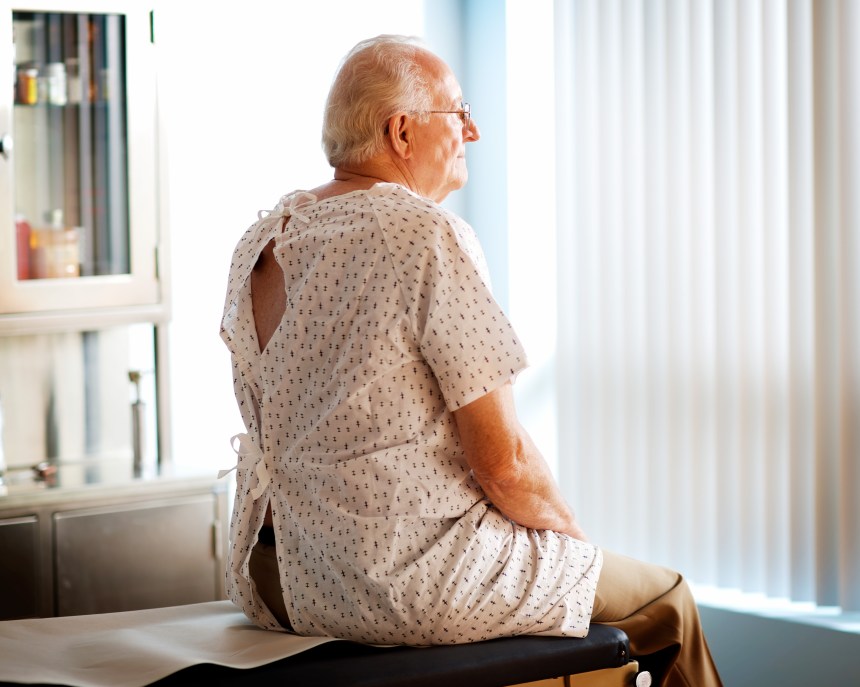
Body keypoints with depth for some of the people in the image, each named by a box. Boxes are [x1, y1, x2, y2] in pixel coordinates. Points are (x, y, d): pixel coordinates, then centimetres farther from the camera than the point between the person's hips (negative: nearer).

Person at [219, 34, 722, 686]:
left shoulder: (262, 241, 6)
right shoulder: (429, 238, -18)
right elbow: (504, 461, -19)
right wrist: (571, 530, 2)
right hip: (410, 585, -9)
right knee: (667, 600, 12)